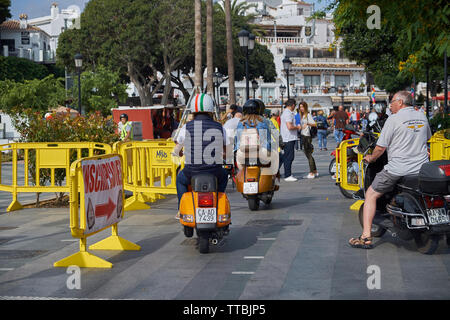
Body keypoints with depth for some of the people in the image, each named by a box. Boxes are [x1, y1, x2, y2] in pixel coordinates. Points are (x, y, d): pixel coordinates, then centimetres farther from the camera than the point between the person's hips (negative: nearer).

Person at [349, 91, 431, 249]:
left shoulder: (394, 119, -8)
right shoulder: (422, 117, 10)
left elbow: (381, 147, -8)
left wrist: (371, 157, 12)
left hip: (398, 169, -5)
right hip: (422, 168, 6)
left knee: (371, 195, 7)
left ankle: (366, 237, -2)